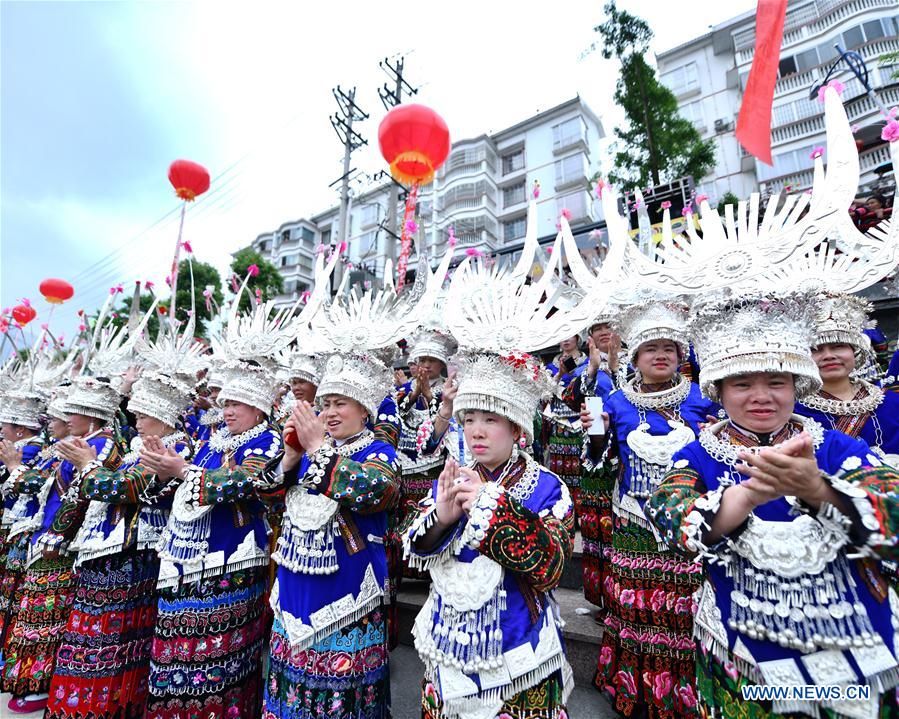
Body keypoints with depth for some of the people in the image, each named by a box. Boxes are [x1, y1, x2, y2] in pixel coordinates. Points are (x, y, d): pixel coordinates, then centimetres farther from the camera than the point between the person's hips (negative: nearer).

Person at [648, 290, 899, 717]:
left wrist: (815, 489, -42)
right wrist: (752, 492, -42)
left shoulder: (839, 449, -6)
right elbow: (674, 525, -26)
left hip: (862, 659, 1)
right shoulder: (698, 457, -10)